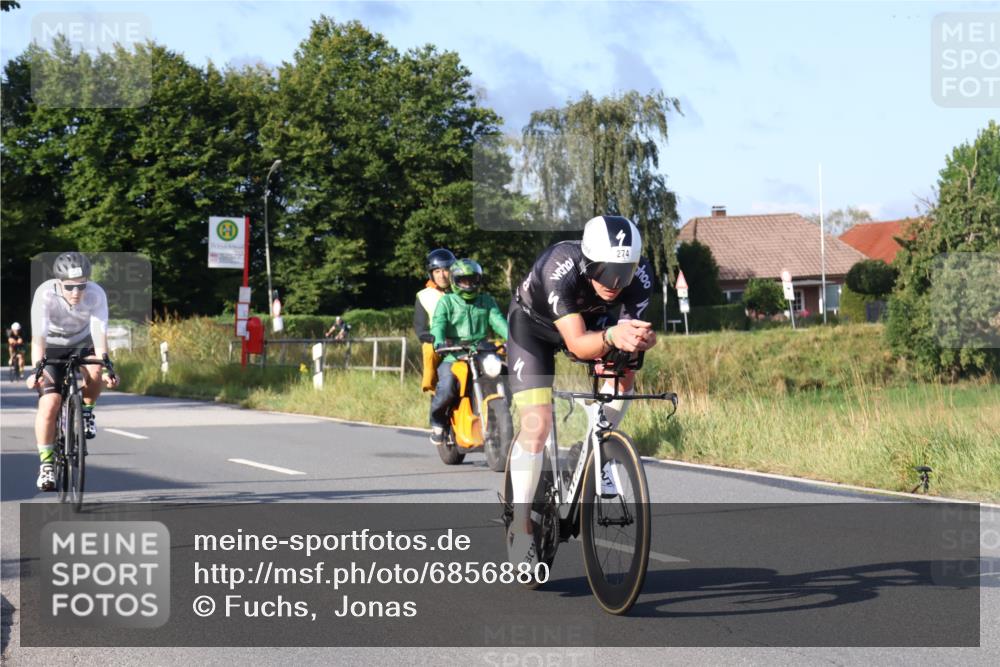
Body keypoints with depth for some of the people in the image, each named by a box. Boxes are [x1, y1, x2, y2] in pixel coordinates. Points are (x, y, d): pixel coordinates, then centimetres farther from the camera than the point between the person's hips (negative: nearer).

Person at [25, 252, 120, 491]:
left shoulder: (96, 294, -27)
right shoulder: (45, 294, -30)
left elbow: (99, 334, -31)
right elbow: (38, 337, -37)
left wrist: (105, 367, -45)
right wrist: (38, 370, -50)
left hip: (81, 343, 1)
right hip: (52, 347, -1)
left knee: (94, 372, -32)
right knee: (49, 402, -19)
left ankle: (86, 410, -1)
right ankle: (46, 463, -7)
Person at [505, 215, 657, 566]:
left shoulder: (639, 275, -30)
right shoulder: (559, 268, -41)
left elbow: (632, 328, -29)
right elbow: (577, 343, -46)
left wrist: (638, 339, -52)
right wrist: (612, 337, -66)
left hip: (590, 319, 4)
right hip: (533, 324, -4)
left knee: (624, 376, -22)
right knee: (537, 425, -15)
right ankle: (520, 525, -3)